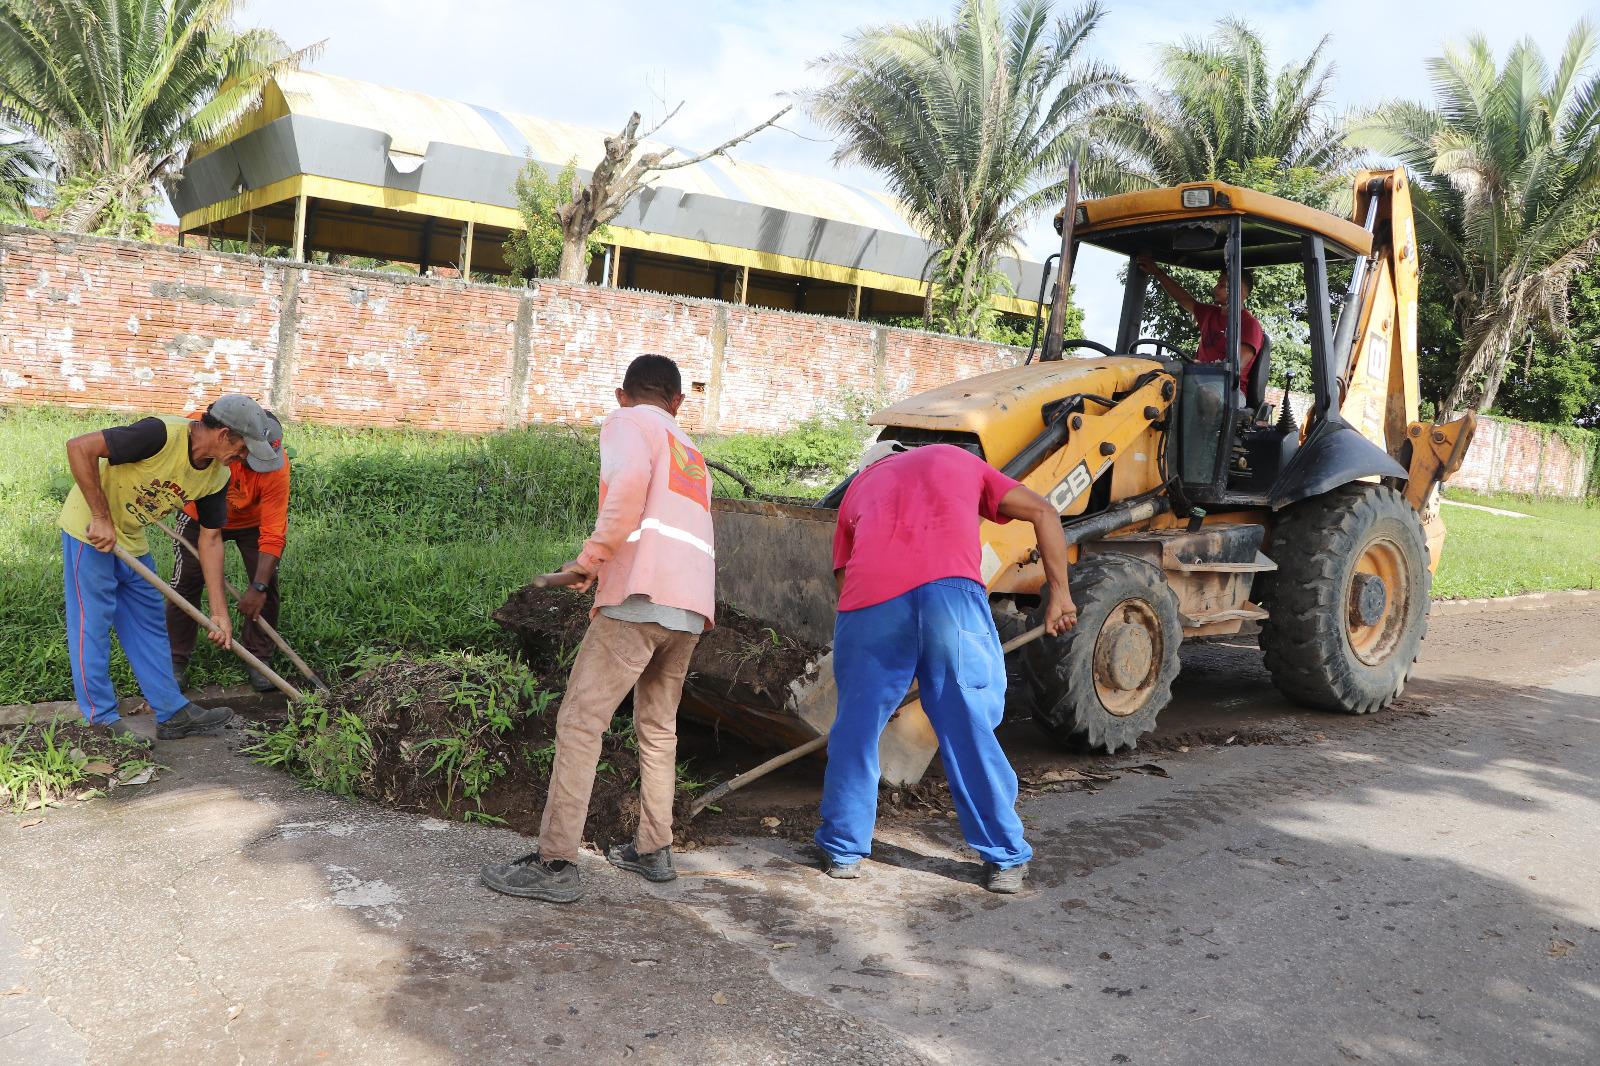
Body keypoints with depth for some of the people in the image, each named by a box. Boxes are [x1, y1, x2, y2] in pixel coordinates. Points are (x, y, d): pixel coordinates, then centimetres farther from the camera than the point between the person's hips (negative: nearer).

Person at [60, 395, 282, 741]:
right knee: (93, 622, -1)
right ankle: (101, 720, 10)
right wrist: (101, 517, -29)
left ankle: (172, 712, 16)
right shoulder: (162, 435, -30)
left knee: (149, 623, 10)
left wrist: (219, 611, -3)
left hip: (131, 539, 8)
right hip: (91, 530, -8)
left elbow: (211, 540, 0)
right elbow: (79, 447, -31)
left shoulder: (218, 476, -6)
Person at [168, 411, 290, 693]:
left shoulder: (276, 468, -36)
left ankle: (259, 659, 8)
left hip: (253, 522, -1)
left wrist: (258, 587, -39)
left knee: (267, 585, -9)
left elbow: (272, 535, -35)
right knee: (186, 582, -2)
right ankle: (176, 661, 11)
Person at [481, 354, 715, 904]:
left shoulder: (625, 422, 8)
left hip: (642, 593, -7)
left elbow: (630, 479, -15)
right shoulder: (692, 452, 30)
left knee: (580, 723, -4)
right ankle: (654, 849, 24)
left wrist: (592, 556, -9)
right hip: (692, 607, 7)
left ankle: (555, 863, -6)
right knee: (658, 727, 20)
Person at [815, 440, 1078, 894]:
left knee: (856, 726, 16)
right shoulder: (956, 459, 33)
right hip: (950, 588, -1)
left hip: (869, 599, 1)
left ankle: (843, 851, 27)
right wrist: (1060, 593, 24)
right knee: (970, 731, 8)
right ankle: (1006, 860, 17)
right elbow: (1043, 511, 24)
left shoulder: (858, 487, 35)